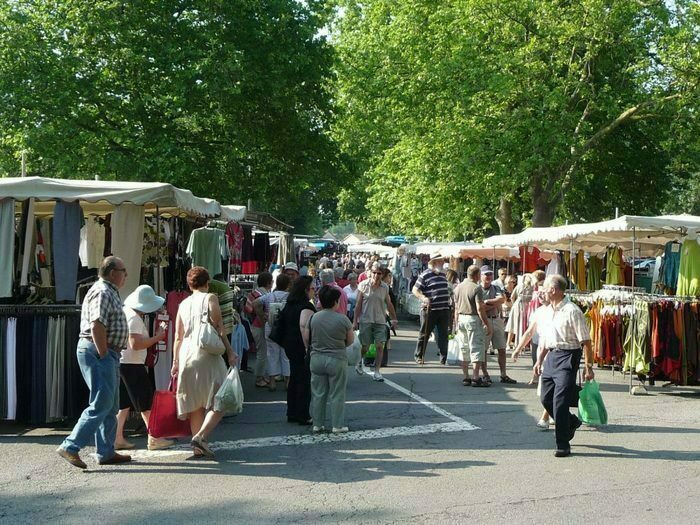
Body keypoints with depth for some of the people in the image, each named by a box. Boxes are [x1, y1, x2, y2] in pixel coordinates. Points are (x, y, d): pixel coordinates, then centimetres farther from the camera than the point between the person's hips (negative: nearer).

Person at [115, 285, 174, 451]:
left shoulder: (125, 312, 11)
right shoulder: (134, 318, -18)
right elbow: (135, 344, -25)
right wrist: (157, 338, -17)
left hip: (121, 363, 9)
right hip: (132, 364, -9)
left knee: (123, 403, 12)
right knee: (146, 402, -2)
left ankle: (118, 439, 13)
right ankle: (153, 439, 1)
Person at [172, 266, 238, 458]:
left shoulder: (183, 304, 13)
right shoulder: (210, 298, -1)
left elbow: (178, 336, 14)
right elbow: (219, 329, -7)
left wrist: (175, 361, 19)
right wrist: (230, 352, -4)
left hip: (186, 356, 6)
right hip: (207, 355, -5)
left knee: (195, 404, 11)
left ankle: (198, 446, 11)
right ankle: (201, 436, -18)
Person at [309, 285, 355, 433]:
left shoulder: (314, 318, -3)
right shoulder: (342, 319, -11)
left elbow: (306, 337, 4)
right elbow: (350, 340, -2)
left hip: (317, 358, 3)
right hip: (337, 360, -3)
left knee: (318, 393, 12)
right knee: (337, 394, 6)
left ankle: (317, 424, 17)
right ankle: (337, 426, 10)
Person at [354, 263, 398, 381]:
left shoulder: (385, 287, 3)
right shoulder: (363, 285, -4)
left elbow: (389, 304, 13)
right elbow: (358, 304, -2)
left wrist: (394, 319, 12)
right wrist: (355, 321, -4)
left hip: (380, 321, 2)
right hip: (365, 320, -2)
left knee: (380, 346, -7)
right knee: (365, 346, 5)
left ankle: (377, 372, 0)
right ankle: (359, 363, 34)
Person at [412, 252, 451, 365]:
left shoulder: (442, 275, 15)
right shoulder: (425, 275, -7)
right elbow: (415, 290, -8)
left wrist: (449, 300, 20)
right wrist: (423, 298, -23)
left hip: (444, 310, 6)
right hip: (430, 310, -6)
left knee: (443, 335, 7)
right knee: (424, 334, 5)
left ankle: (444, 358, 13)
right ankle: (418, 356, 18)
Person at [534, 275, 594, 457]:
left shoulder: (572, 311, -15)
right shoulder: (547, 311, 11)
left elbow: (586, 341, -14)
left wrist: (588, 367, -16)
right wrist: (539, 360, 21)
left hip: (568, 357, -8)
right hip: (551, 356, 8)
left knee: (560, 401, -8)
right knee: (546, 398, 12)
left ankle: (563, 445, 3)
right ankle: (571, 422, 37)